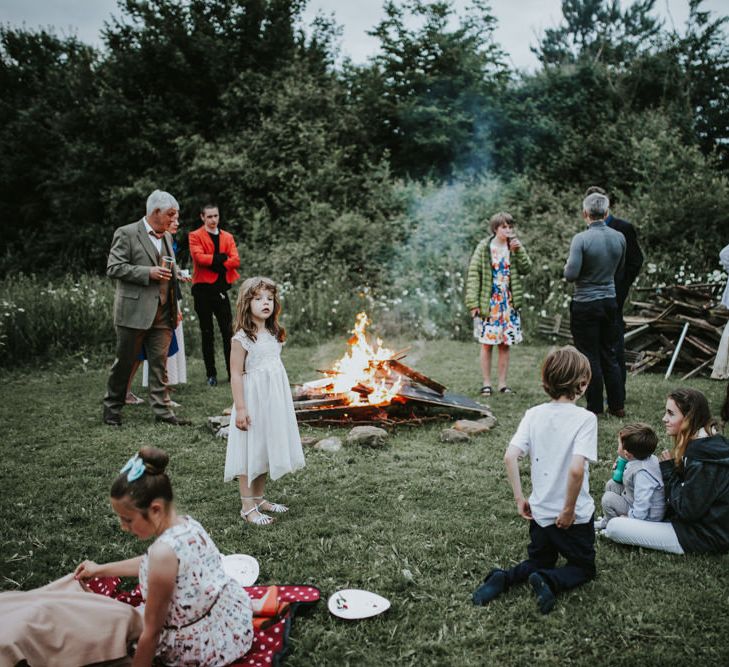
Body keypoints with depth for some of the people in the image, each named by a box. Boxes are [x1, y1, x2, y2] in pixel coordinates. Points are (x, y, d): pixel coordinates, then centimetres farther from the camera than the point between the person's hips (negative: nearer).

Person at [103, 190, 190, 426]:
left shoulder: (167, 237, 16)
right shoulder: (126, 234, -5)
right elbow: (114, 268, -12)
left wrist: (175, 307, 19)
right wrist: (148, 273, -19)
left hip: (162, 313, 6)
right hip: (134, 311, -6)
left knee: (159, 363, 4)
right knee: (124, 362, 5)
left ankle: (162, 410, 8)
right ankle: (112, 408, 19)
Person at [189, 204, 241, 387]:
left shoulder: (228, 237, 13)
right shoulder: (195, 236, 3)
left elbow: (236, 261, -1)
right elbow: (199, 257, -15)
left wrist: (216, 263, -13)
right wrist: (222, 257, -12)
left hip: (221, 288, 3)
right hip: (203, 289, -2)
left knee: (228, 332, 0)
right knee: (207, 333, 5)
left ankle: (233, 372, 5)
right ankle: (211, 374, 10)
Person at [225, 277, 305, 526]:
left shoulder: (273, 335, 9)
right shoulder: (242, 338, -13)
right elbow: (236, 375, -15)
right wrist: (240, 408, -19)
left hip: (275, 402, 7)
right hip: (253, 401, -7)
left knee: (266, 449, 15)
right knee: (250, 451, 0)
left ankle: (259, 498, 29)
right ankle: (247, 506, 10)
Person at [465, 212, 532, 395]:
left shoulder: (514, 246, 7)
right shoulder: (484, 248, -4)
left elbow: (526, 269, -1)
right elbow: (473, 275, -7)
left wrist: (518, 250, -12)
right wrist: (473, 303, -13)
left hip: (508, 303, 3)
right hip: (489, 302, -3)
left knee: (505, 344, 7)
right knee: (487, 344, 1)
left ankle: (502, 383, 15)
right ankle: (486, 383, 10)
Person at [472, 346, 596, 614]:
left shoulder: (533, 414, -5)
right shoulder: (585, 418, -17)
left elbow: (510, 457, -13)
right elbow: (576, 468, -27)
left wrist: (519, 498, -3)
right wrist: (569, 510, -15)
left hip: (540, 512, 4)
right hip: (575, 516, -4)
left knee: (539, 561, 27)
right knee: (584, 567, 21)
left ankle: (503, 579, -2)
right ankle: (551, 582, -11)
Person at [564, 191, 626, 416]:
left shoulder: (581, 239, -16)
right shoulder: (619, 237, 1)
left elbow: (570, 275, -19)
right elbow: (619, 270, 14)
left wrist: (567, 266, 2)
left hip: (585, 305, -5)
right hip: (610, 302, 5)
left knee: (590, 357, 4)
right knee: (609, 355, 15)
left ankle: (595, 408, 10)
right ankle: (617, 405, 21)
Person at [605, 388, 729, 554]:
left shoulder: (702, 459, -28)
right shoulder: (713, 441, 3)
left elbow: (686, 510, -24)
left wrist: (669, 471, -15)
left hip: (704, 537, -10)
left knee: (614, 527, -16)